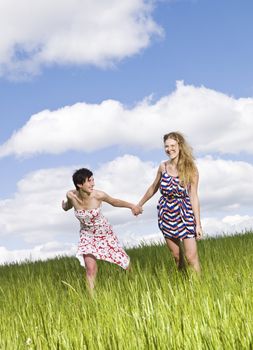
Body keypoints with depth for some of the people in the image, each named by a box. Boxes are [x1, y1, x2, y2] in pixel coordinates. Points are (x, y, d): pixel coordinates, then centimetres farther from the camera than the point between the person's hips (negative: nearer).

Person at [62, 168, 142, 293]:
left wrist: (132, 206, -18)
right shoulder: (71, 195, -23)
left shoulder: (98, 195, -26)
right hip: (87, 234, 0)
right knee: (90, 268, -17)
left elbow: (114, 202, -8)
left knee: (124, 261, 11)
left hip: (104, 231, 0)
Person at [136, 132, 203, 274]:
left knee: (191, 256, -9)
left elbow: (193, 197, -9)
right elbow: (153, 188, 16)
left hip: (185, 214, -3)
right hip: (166, 214, 3)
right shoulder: (163, 167, 0)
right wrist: (139, 205, 26)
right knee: (177, 255, 9)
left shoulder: (190, 168, -10)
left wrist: (198, 224, -11)